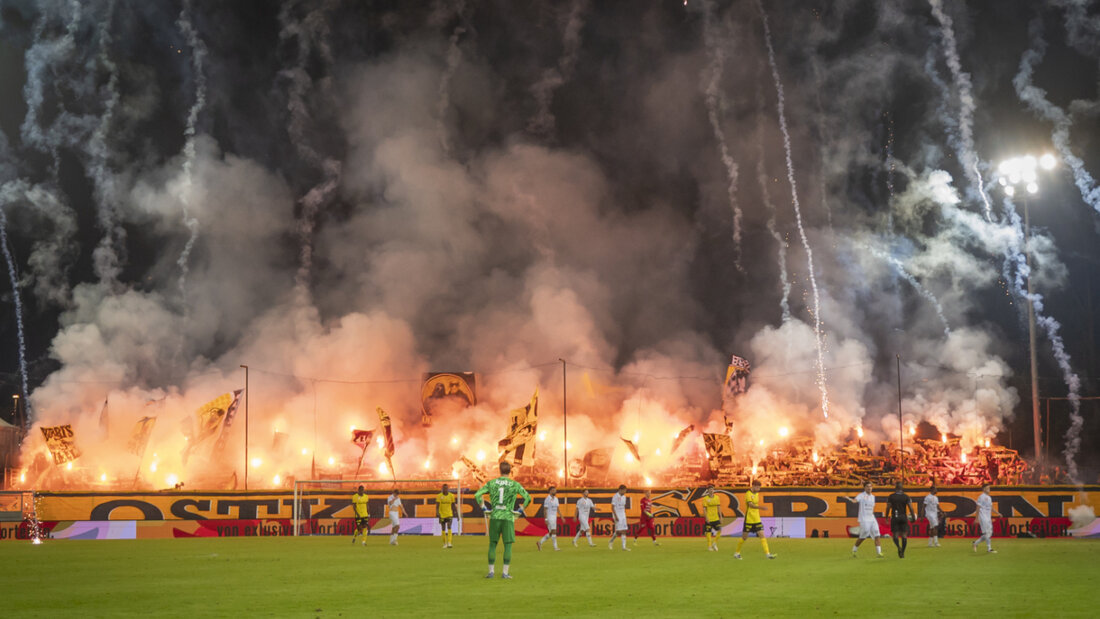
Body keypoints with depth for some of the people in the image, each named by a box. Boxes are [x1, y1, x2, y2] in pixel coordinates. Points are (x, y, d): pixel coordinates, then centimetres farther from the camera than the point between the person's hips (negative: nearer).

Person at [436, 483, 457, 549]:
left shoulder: (451, 495, 2)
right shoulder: (439, 496, -4)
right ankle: (445, 543, 19)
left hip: (449, 514, 0)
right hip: (442, 515, 0)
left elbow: (453, 505, 10)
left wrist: (453, 513, 13)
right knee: (443, 529, 7)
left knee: (449, 527, -15)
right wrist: (437, 512, -22)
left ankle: (449, 543, -22)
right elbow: (437, 505, -9)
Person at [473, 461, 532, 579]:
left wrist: (483, 508, 9)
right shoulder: (515, 484, 1)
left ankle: (491, 572, 7)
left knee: (492, 544, 9)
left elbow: (477, 495, -1)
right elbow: (528, 498, -3)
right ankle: (505, 573, 0)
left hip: (494, 517, 2)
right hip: (508, 517, -2)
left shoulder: (491, 483, 5)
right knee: (508, 546, 4)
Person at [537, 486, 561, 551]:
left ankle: (540, 542, 17)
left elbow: (557, 509, 16)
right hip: (549, 517, -8)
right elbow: (545, 509, -13)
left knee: (551, 533, 8)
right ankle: (555, 547, -5)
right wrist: (546, 519, -18)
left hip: (554, 517, 8)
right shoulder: (548, 499, -11)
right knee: (553, 532, -9)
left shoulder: (556, 499, 12)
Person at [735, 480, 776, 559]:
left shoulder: (757, 494, 11)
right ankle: (737, 553, 19)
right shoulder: (748, 494, -14)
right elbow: (751, 505, -30)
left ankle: (767, 553, -9)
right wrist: (760, 507, -45)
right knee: (744, 537, 3)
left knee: (762, 535, -5)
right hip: (749, 519, -7)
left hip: (757, 520, 7)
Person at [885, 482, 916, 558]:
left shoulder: (891, 497, -1)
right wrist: (913, 517, 3)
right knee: (904, 535, 7)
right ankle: (902, 552, 4)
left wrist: (886, 517, 6)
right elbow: (910, 508, -6)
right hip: (904, 517, 1)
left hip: (895, 517, -1)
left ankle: (898, 547, -25)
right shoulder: (906, 496, 0)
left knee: (895, 534, 3)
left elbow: (888, 508, -3)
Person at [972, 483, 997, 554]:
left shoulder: (989, 497, 16)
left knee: (989, 533, 7)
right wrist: (977, 518, -13)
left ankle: (975, 543, 16)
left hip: (988, 518, 9)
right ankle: (989, 548, -4)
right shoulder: (981, 497, -8)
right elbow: (978, 508, -10)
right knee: (987, 532, -9)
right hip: (983, 518, -9)